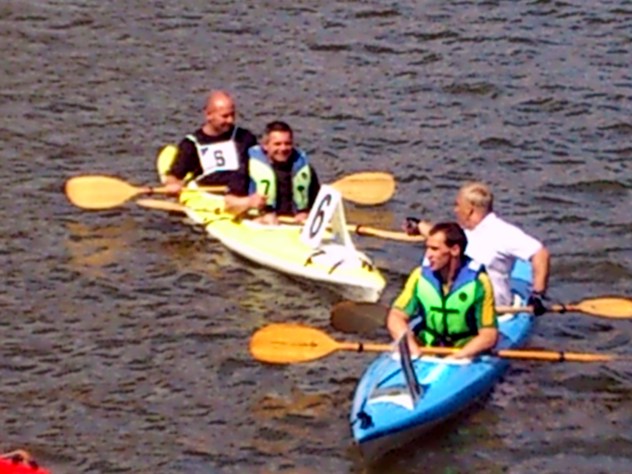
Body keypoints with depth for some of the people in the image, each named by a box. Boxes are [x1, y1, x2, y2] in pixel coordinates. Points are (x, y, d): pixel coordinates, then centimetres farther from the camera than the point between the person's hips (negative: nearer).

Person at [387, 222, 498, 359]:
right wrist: (411, 345, -22)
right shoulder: (421, 275, -1)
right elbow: (396, 316, -3)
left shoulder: (478, 282, -10)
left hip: (466, 358, -2)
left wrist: (457, 357, -24)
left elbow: (489, 335, -10)